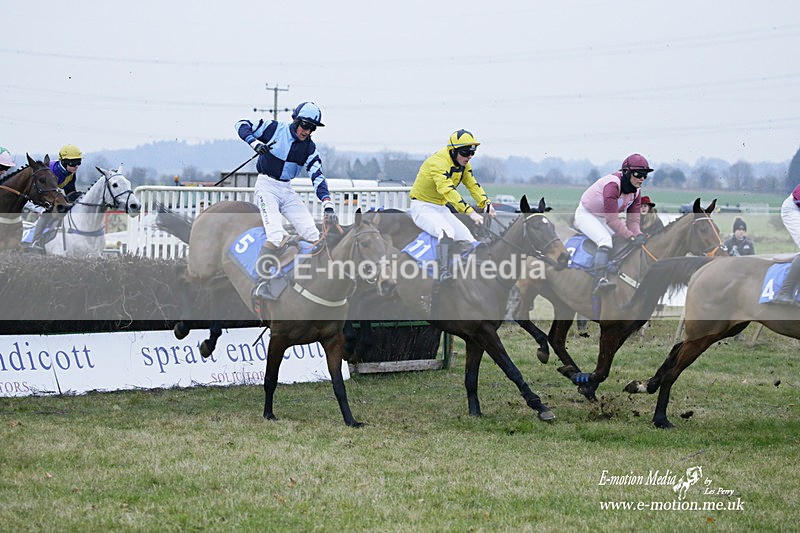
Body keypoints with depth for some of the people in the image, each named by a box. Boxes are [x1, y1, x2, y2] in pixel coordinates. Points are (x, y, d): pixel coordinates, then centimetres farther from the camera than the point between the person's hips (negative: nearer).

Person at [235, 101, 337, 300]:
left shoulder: (309, 148, 3)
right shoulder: (274, 128, -7)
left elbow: (318, 177, -4)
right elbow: (242, 125, -1)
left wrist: (328, 206, -17)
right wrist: (255, 143, -21)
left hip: (287, 190, 5)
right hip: (266, 186, -5)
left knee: (313, 235, -8)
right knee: (276, 235, -24)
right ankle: (262, 283, -23)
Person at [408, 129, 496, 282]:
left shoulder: (463, 165, 4)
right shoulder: (438, 162, -25)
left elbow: (473, 185, 5)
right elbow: (448, 190, -36)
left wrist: (486, 203, -15)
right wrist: (470, 212, -44)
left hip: (441, 208, 9)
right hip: (422, 208, -9)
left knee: (467, 239, -3)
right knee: (447, 232, -34)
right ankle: (444, 271, -41)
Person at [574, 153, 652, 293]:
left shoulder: (636, 191, -4)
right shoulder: (613, 184, -31)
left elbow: (633, 220, -6)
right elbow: (612, 220, -34)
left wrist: (639, 235, -28)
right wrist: (632, 237, -36)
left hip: (605, 219, 10)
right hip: (586, 214, -10)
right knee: (605, 239, -33)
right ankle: (602, 280, -46)